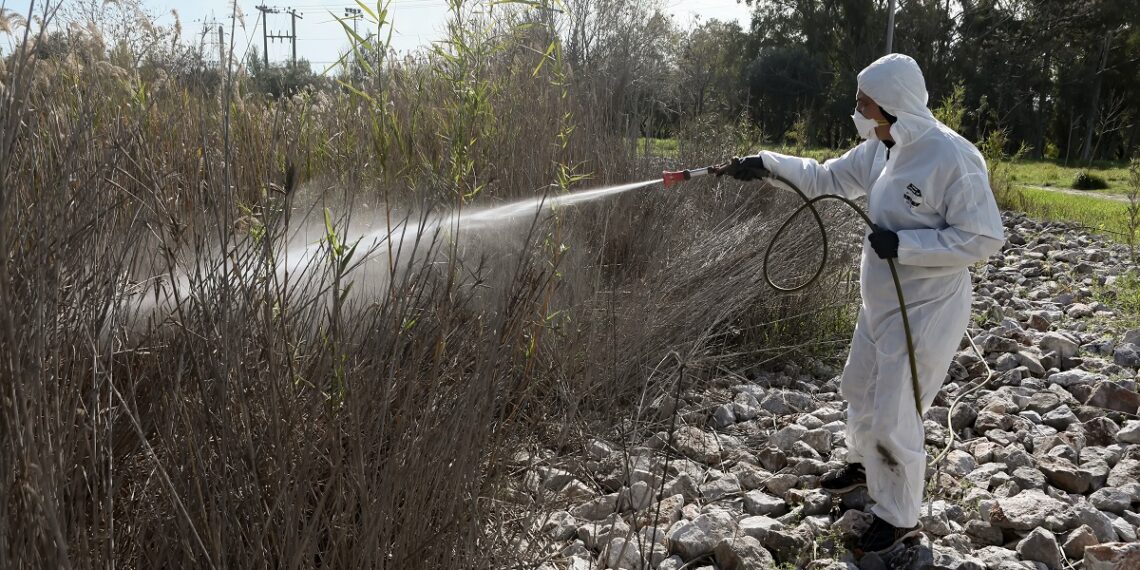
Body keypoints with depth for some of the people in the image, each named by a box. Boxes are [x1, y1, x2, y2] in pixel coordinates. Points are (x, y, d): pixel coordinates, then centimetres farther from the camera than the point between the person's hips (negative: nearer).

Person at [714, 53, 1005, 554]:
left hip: (925, 311, -8)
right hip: (880, 303, 9)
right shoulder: (879, 149, -1)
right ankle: (863, 464, 51)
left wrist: (902, 244, -26)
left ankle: (899, 516, 22)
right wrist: (766, 163, 1)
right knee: (859, 389, 25)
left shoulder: (951, 157, -25)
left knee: (894, 418, 0)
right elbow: (826, 178, 12)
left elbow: (984, 238, -23)